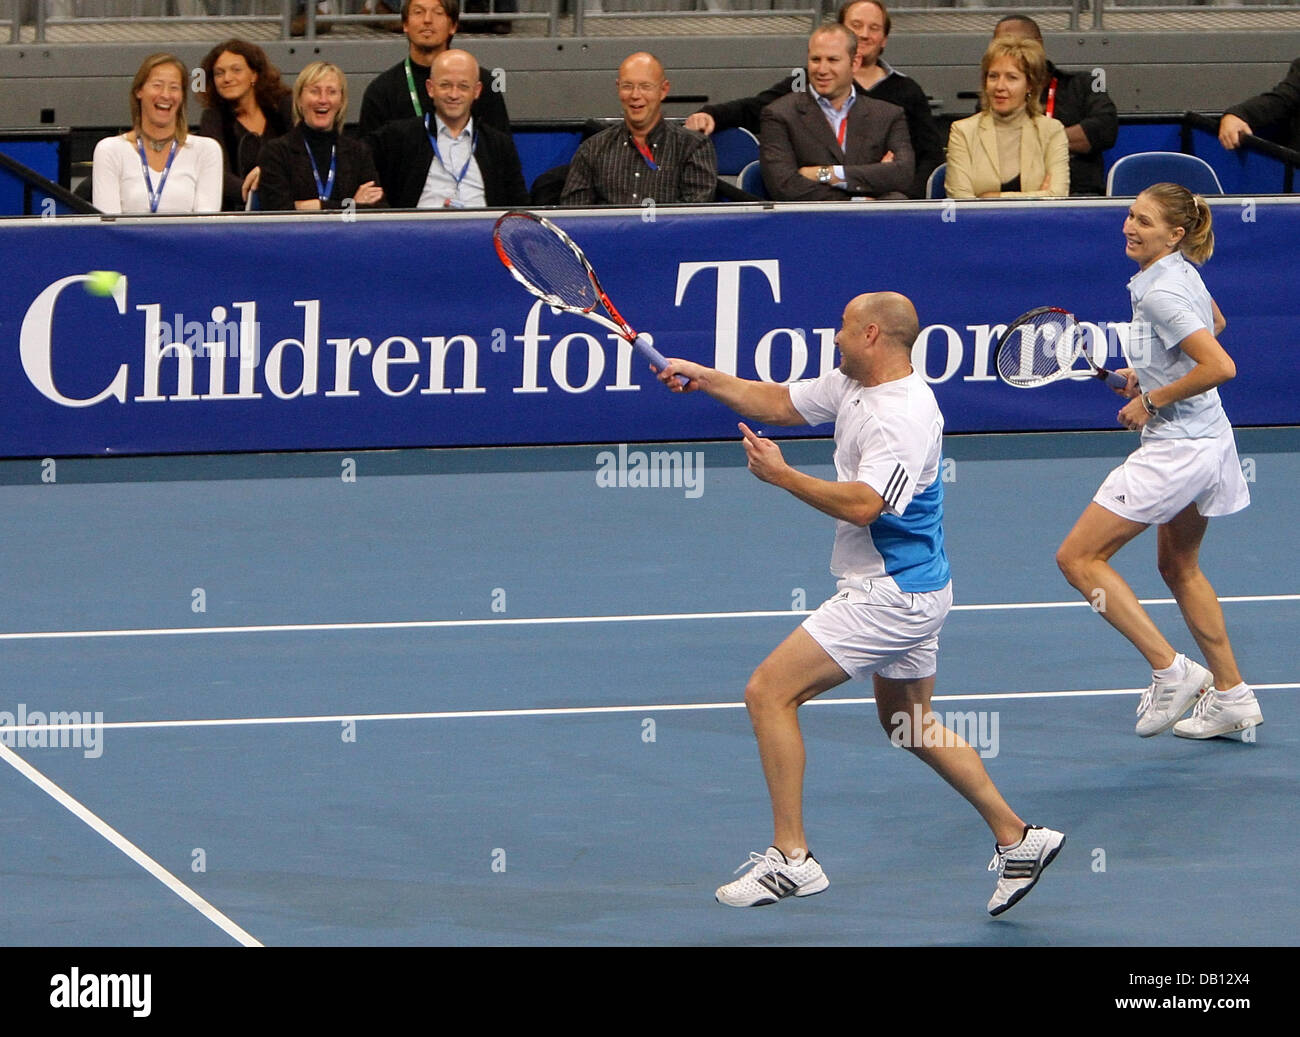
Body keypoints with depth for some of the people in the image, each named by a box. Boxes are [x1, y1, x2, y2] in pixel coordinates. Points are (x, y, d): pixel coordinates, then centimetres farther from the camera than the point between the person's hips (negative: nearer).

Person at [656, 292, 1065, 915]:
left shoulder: (904, 416, -24)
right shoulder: (852, 386, 6)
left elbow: (861, 505, -35)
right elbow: (778, 403, 18)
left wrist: (782, 476, -26)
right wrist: (703, 379, 7)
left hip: (892, 596, -11)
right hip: (907, 590, 11)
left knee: (769, 692, -11)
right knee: (909, 724, 24)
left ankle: (791, 858, -10)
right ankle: (1017, 840, 28)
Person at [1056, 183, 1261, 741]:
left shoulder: (1162, 292, -22)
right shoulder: (1179, 273, 7)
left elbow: (1220, 366, -29)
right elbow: (1215, 324, 28)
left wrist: (1153, 401, -18)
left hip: (1176, 449, -10)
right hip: (1203, 442, 10)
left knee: (1079, 557, -5)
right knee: (1179, 568, 25)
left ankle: (1170, 670, -8)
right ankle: (1231, 695, 30)